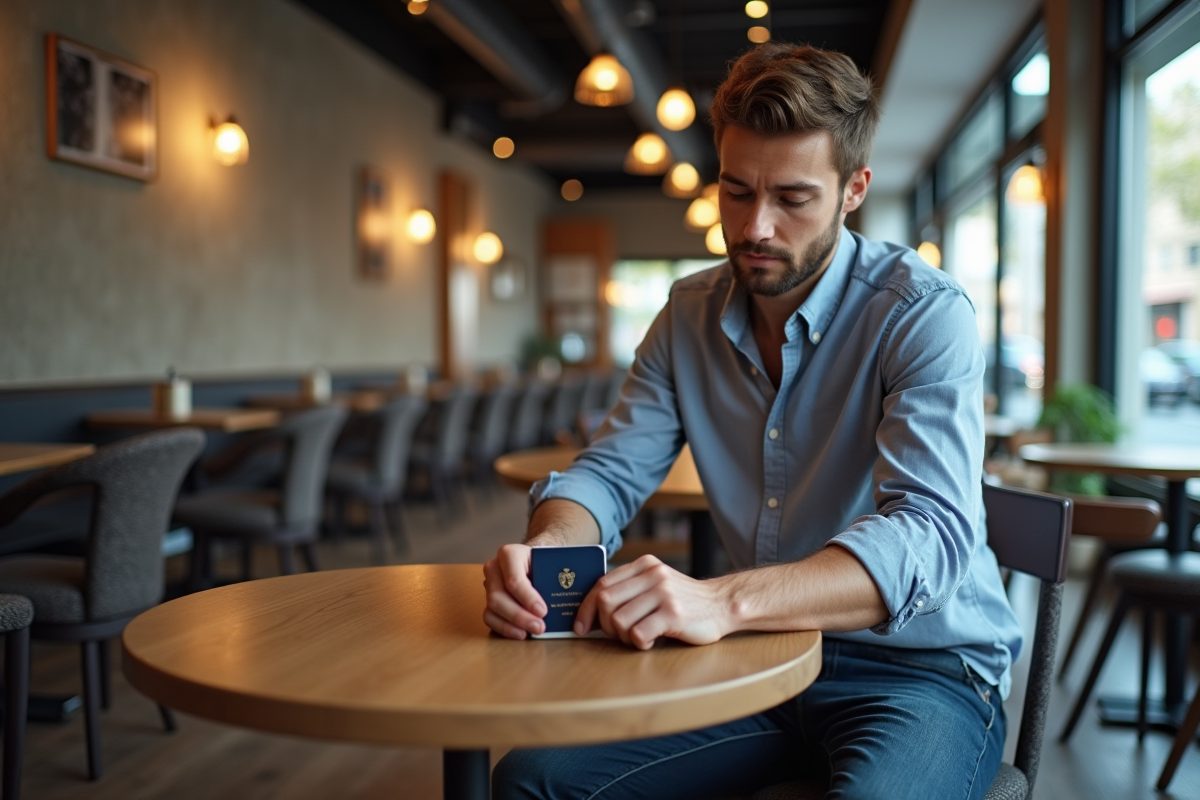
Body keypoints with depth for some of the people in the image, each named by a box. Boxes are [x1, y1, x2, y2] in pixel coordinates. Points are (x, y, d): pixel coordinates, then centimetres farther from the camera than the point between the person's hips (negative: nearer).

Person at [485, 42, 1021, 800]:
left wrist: (723, 599, -43)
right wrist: (547, 548, -23)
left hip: (919, 663, -4)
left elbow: (932, 532, -28)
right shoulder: (691, 314, 4)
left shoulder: (924, 314, -15)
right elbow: (611, 472, 2)